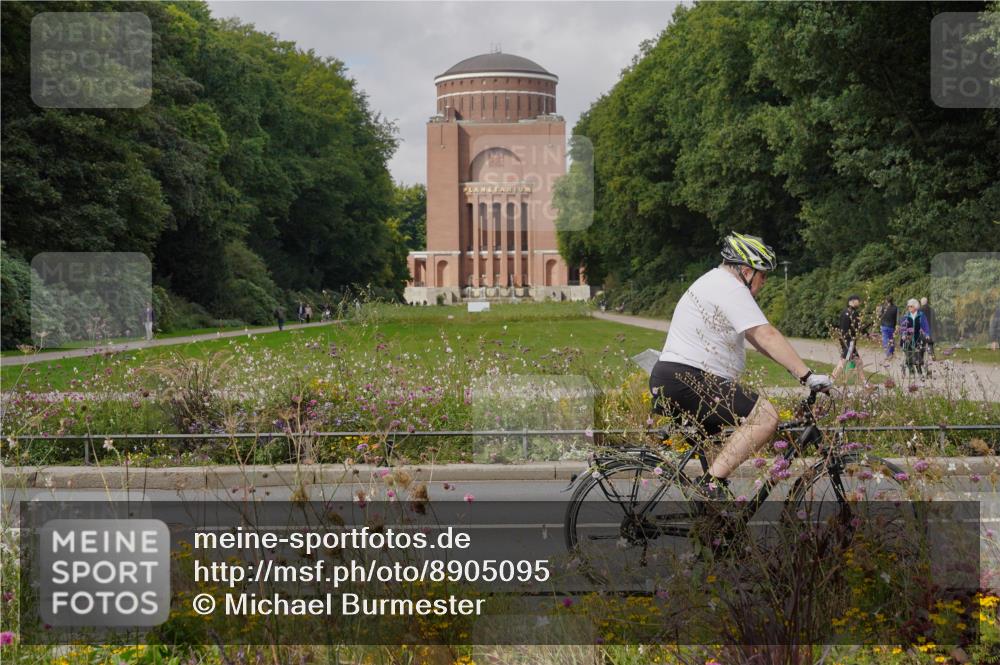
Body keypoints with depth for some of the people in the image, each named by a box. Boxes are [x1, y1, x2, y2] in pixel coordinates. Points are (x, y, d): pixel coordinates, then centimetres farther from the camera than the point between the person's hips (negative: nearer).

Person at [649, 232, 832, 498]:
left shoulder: (715, 282, 23)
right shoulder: (730, 288, -11)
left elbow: (756, 338, 24)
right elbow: (766, 336, -18)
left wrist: (797, 370, 20)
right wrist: (807, 376, -20)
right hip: (684, 379, -11)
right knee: (765, 416, -20)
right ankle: (713, 483, -24)